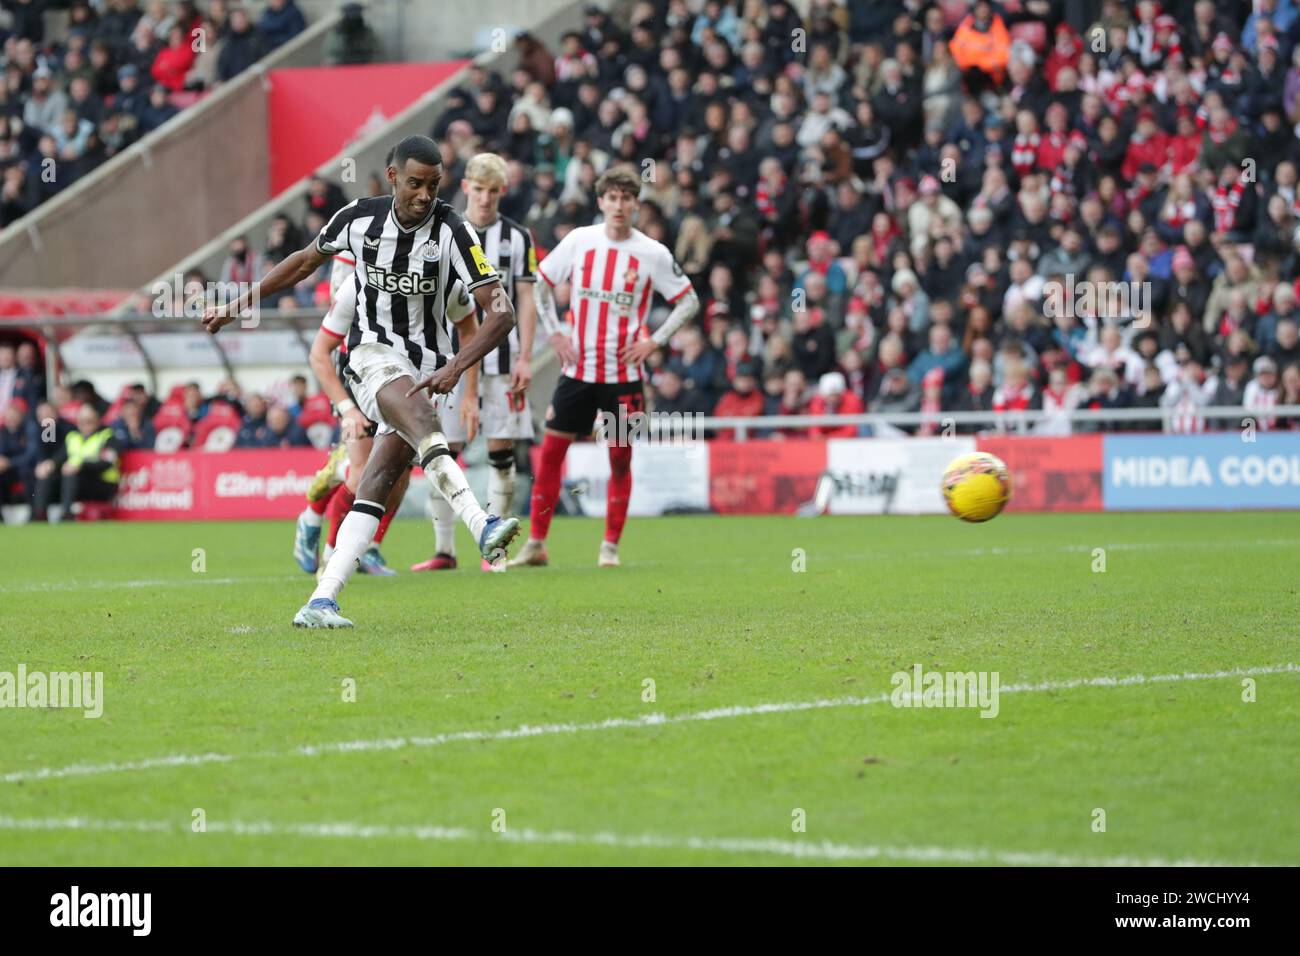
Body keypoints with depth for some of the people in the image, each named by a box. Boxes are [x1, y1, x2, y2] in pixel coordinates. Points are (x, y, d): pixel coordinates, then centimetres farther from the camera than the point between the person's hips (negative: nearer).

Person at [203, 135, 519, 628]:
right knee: (422, 422, -34)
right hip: (372, 353, -1)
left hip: (427, 366, 1)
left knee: (378, 483, -12)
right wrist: (237, 307, 21)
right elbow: (305, 261, 16)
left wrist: (456, 366, -29)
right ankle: (480, 524, -55)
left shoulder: (453, 231, -12)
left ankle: (322, 600, -13)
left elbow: (500, 312, -16)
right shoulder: (359, 217, -4)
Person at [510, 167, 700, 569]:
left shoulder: (652, 254, -4)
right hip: (578, 367, 2)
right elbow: (540, 282, 13)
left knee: (620, 457, 1)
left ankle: (610, 546, 11)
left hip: (624, 373, -1)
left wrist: (654, 341, -6)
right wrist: (554, 331, 3)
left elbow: (688, 300, 3)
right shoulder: (579, 241, 0)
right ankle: (535, 544, 7)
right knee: (551, 449, -1)